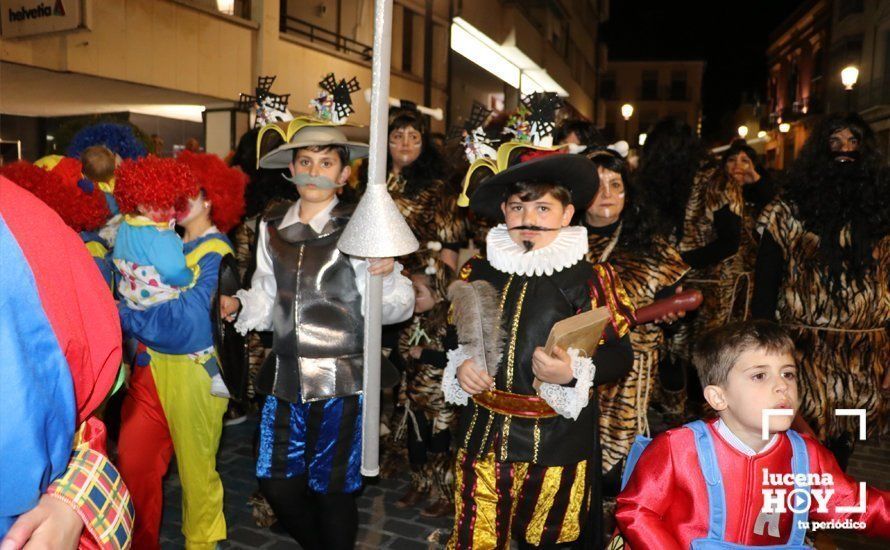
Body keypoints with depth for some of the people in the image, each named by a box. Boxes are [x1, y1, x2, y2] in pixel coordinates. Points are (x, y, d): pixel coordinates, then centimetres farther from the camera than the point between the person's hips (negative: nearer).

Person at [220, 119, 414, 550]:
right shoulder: (272, 226, 7)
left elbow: (396, 308, -11)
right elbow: (267, 298, 15)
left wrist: (386, 275, -30)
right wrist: (238, 306, -4)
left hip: (341, 381, -4)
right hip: (285, 375, 5)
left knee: (331, 488, 9)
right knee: (276, 483, 14)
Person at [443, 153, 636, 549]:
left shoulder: (590, 278, -7)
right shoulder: (480, 272, 3)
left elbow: (620, 356, -6)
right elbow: (454, 336, 15)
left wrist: (573, 373, -23)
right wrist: (460, 365, -5)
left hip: (557, 441, -2)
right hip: (484, 433, 2)